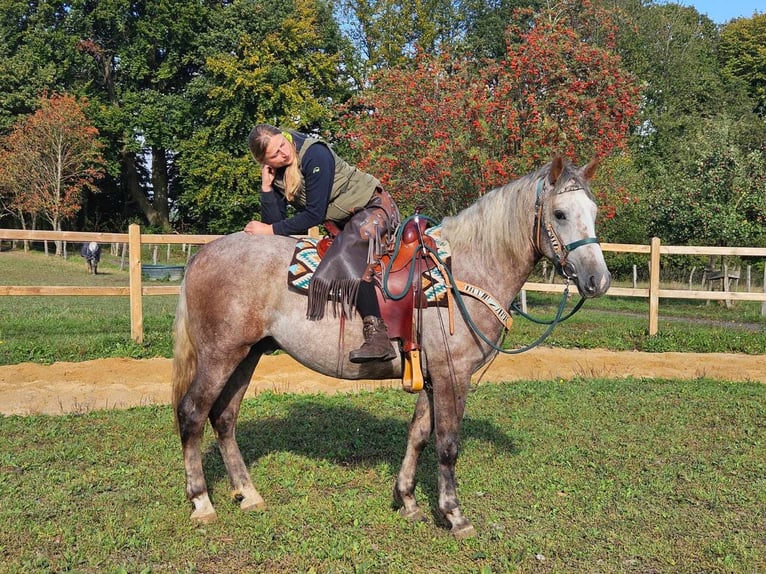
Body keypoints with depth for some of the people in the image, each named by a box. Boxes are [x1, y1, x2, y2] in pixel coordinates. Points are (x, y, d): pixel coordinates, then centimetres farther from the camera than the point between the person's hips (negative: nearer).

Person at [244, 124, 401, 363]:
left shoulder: (314, 154, -24)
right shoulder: (276, 173, -2)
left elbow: (314, 214, -23)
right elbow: (275, 221, -6)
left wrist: (271, 230, -19)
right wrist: (266, 187, -17)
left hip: (373, 206, -9)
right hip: (344, 222, 9)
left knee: (348, 260, -32)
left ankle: (378, 337, -39)